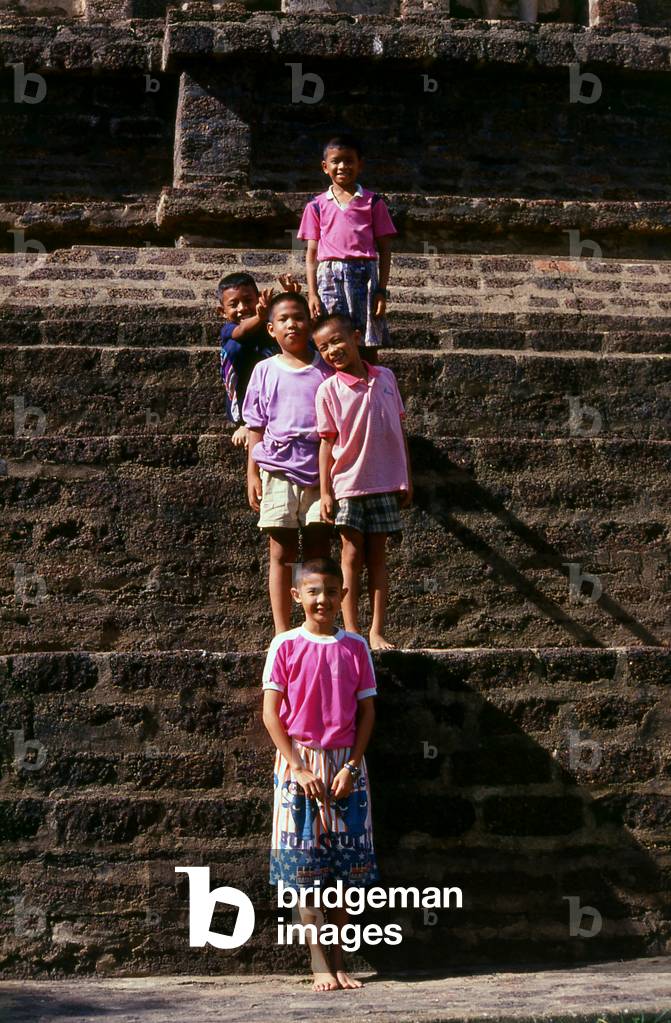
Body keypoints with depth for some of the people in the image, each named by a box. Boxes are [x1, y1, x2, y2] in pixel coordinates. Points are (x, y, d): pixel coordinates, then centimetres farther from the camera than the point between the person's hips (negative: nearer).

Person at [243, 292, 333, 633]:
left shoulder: (325, 370, 7)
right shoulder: (265, 371, 7)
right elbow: (257, 427, 9)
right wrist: (252, 474, 4)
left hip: (320, 472, 0)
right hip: (278, 469, 0)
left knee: (318, 551, 1)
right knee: (282, 553, 1)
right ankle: (282, 631, 5)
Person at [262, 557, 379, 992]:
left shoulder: (355, 647, 4)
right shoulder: (286, 646, -2)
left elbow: (367, 711, 5)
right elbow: (271, 713, -3)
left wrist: (351, 767, -6)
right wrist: (299, 768, -11)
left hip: (345, 764, 2)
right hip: (299, 763, -2)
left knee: (345, 864, 3)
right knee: (305, 865, -3)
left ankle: (338, 959, 10)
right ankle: (319, 963, 0)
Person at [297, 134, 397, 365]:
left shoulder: (372, 202, 9)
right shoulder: (317, 206, 12)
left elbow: (384, 249, 7)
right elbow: (312, 254, 10)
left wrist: (381, 290, -3)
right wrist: (312, 294, 0)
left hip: (365, 272, -1)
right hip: (330, 275, 1)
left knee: (369, 348, -3)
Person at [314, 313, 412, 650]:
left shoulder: (386, 377, 5)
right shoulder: (329, 389, -4)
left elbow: (399, 430, 10)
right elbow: (327, 442, -3)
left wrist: (407, 479, 9)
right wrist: (325, 492, -7)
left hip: (385, 484, 2)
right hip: (349, 483, -2)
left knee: (377, 556, 6)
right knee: (352, 555, 0)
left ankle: (377, 632, 8)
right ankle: (351, 632, 3)